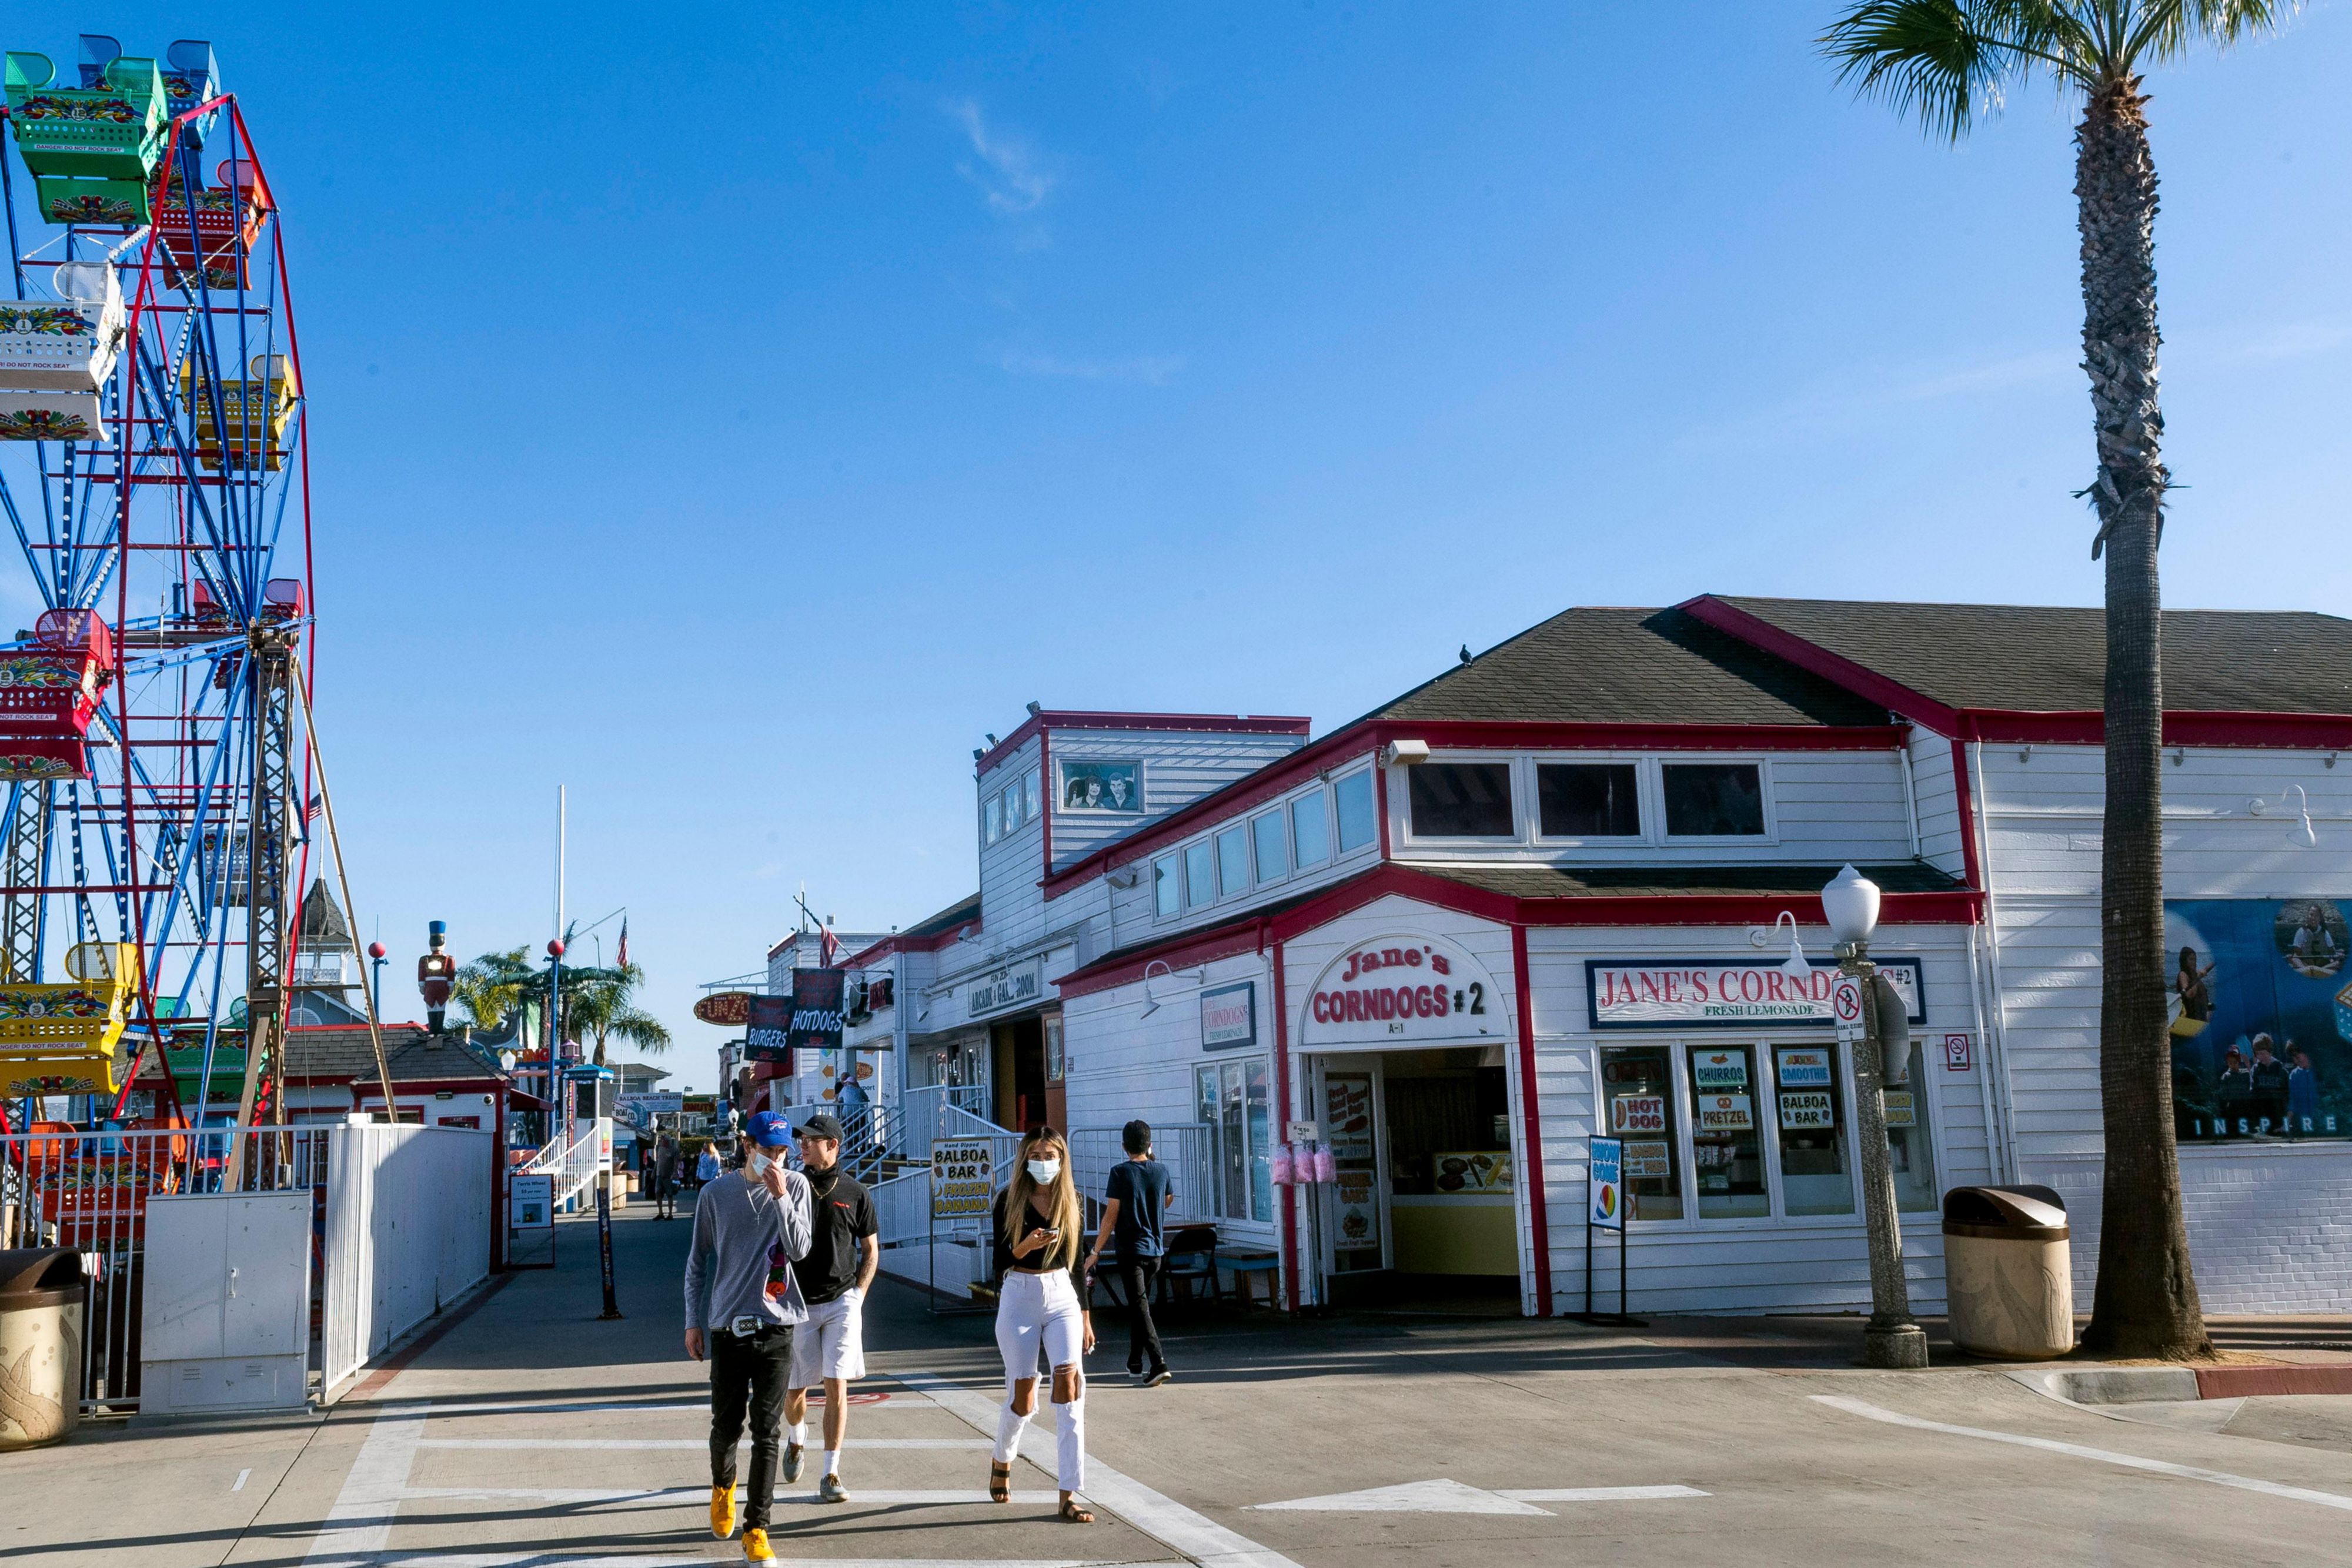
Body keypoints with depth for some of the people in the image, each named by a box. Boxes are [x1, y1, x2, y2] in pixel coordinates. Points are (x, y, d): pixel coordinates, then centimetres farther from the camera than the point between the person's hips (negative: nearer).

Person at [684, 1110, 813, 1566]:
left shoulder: (796, 1186, 1)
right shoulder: (716, 1194, 2)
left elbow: (799, 1250, -8)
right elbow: (698, 1261, 8)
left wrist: (781, 1198, -18)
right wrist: (693, 1321, 5)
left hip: (776, 1327, 0)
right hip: (727, 1324, 1)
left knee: (767, 1432, -1)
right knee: (727, 1426, 8)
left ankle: (756, 1530, 6)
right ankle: (723, 1487, 39)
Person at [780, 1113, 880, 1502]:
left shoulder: (854, 1192, 2)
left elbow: (871, 1250, 9)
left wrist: (858, 1292, -1)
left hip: (842, 1301, -1)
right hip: (798, 1302, 1)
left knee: (836, 1387, -9)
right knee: (795, 1390, 9)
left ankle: (831, 1476, -5)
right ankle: (796, 1439, 43)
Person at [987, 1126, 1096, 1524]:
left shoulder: (1070, 1201, 6)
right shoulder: (1010, 1200, -3)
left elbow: (1077, 1263, 13)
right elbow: (1001, 1260, -4)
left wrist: (1086, 1317, 13)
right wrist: (1026, 1246, -25)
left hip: (1062, 1296, 2)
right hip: (1019, 1298, -2)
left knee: (1070, 1384, -16)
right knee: (1022, 1397, 3)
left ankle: (1069, 1496, -14)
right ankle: (1001, 1460, 37)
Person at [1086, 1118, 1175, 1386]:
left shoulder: (1121, 1173, -11)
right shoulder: (1161, 1171, 2)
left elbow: (1111, 1216, -11)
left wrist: (1096, 1252, -5)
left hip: (1131, 1250, -5)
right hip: (1155, 1249, 5)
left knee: (1139, 1306, -7)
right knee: (1140, 1304, 18)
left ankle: (1159, 1364, -19)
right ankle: (1135, 1364, 25)